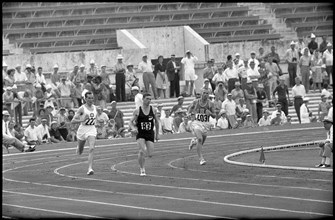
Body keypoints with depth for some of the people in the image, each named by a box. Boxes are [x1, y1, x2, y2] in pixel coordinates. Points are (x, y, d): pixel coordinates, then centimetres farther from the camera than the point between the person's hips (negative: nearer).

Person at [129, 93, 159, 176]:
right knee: (142, 151, -22)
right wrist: (133, 128, -25)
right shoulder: (137, 111, -5)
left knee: (150, 154, -5)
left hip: (150, 134, 2)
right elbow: (131, 122, -3)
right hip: (140, 134, -2)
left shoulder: (153, 110, 1)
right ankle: (142, 169, -6)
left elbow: (156, 121, 15)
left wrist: (157, 134, 17)